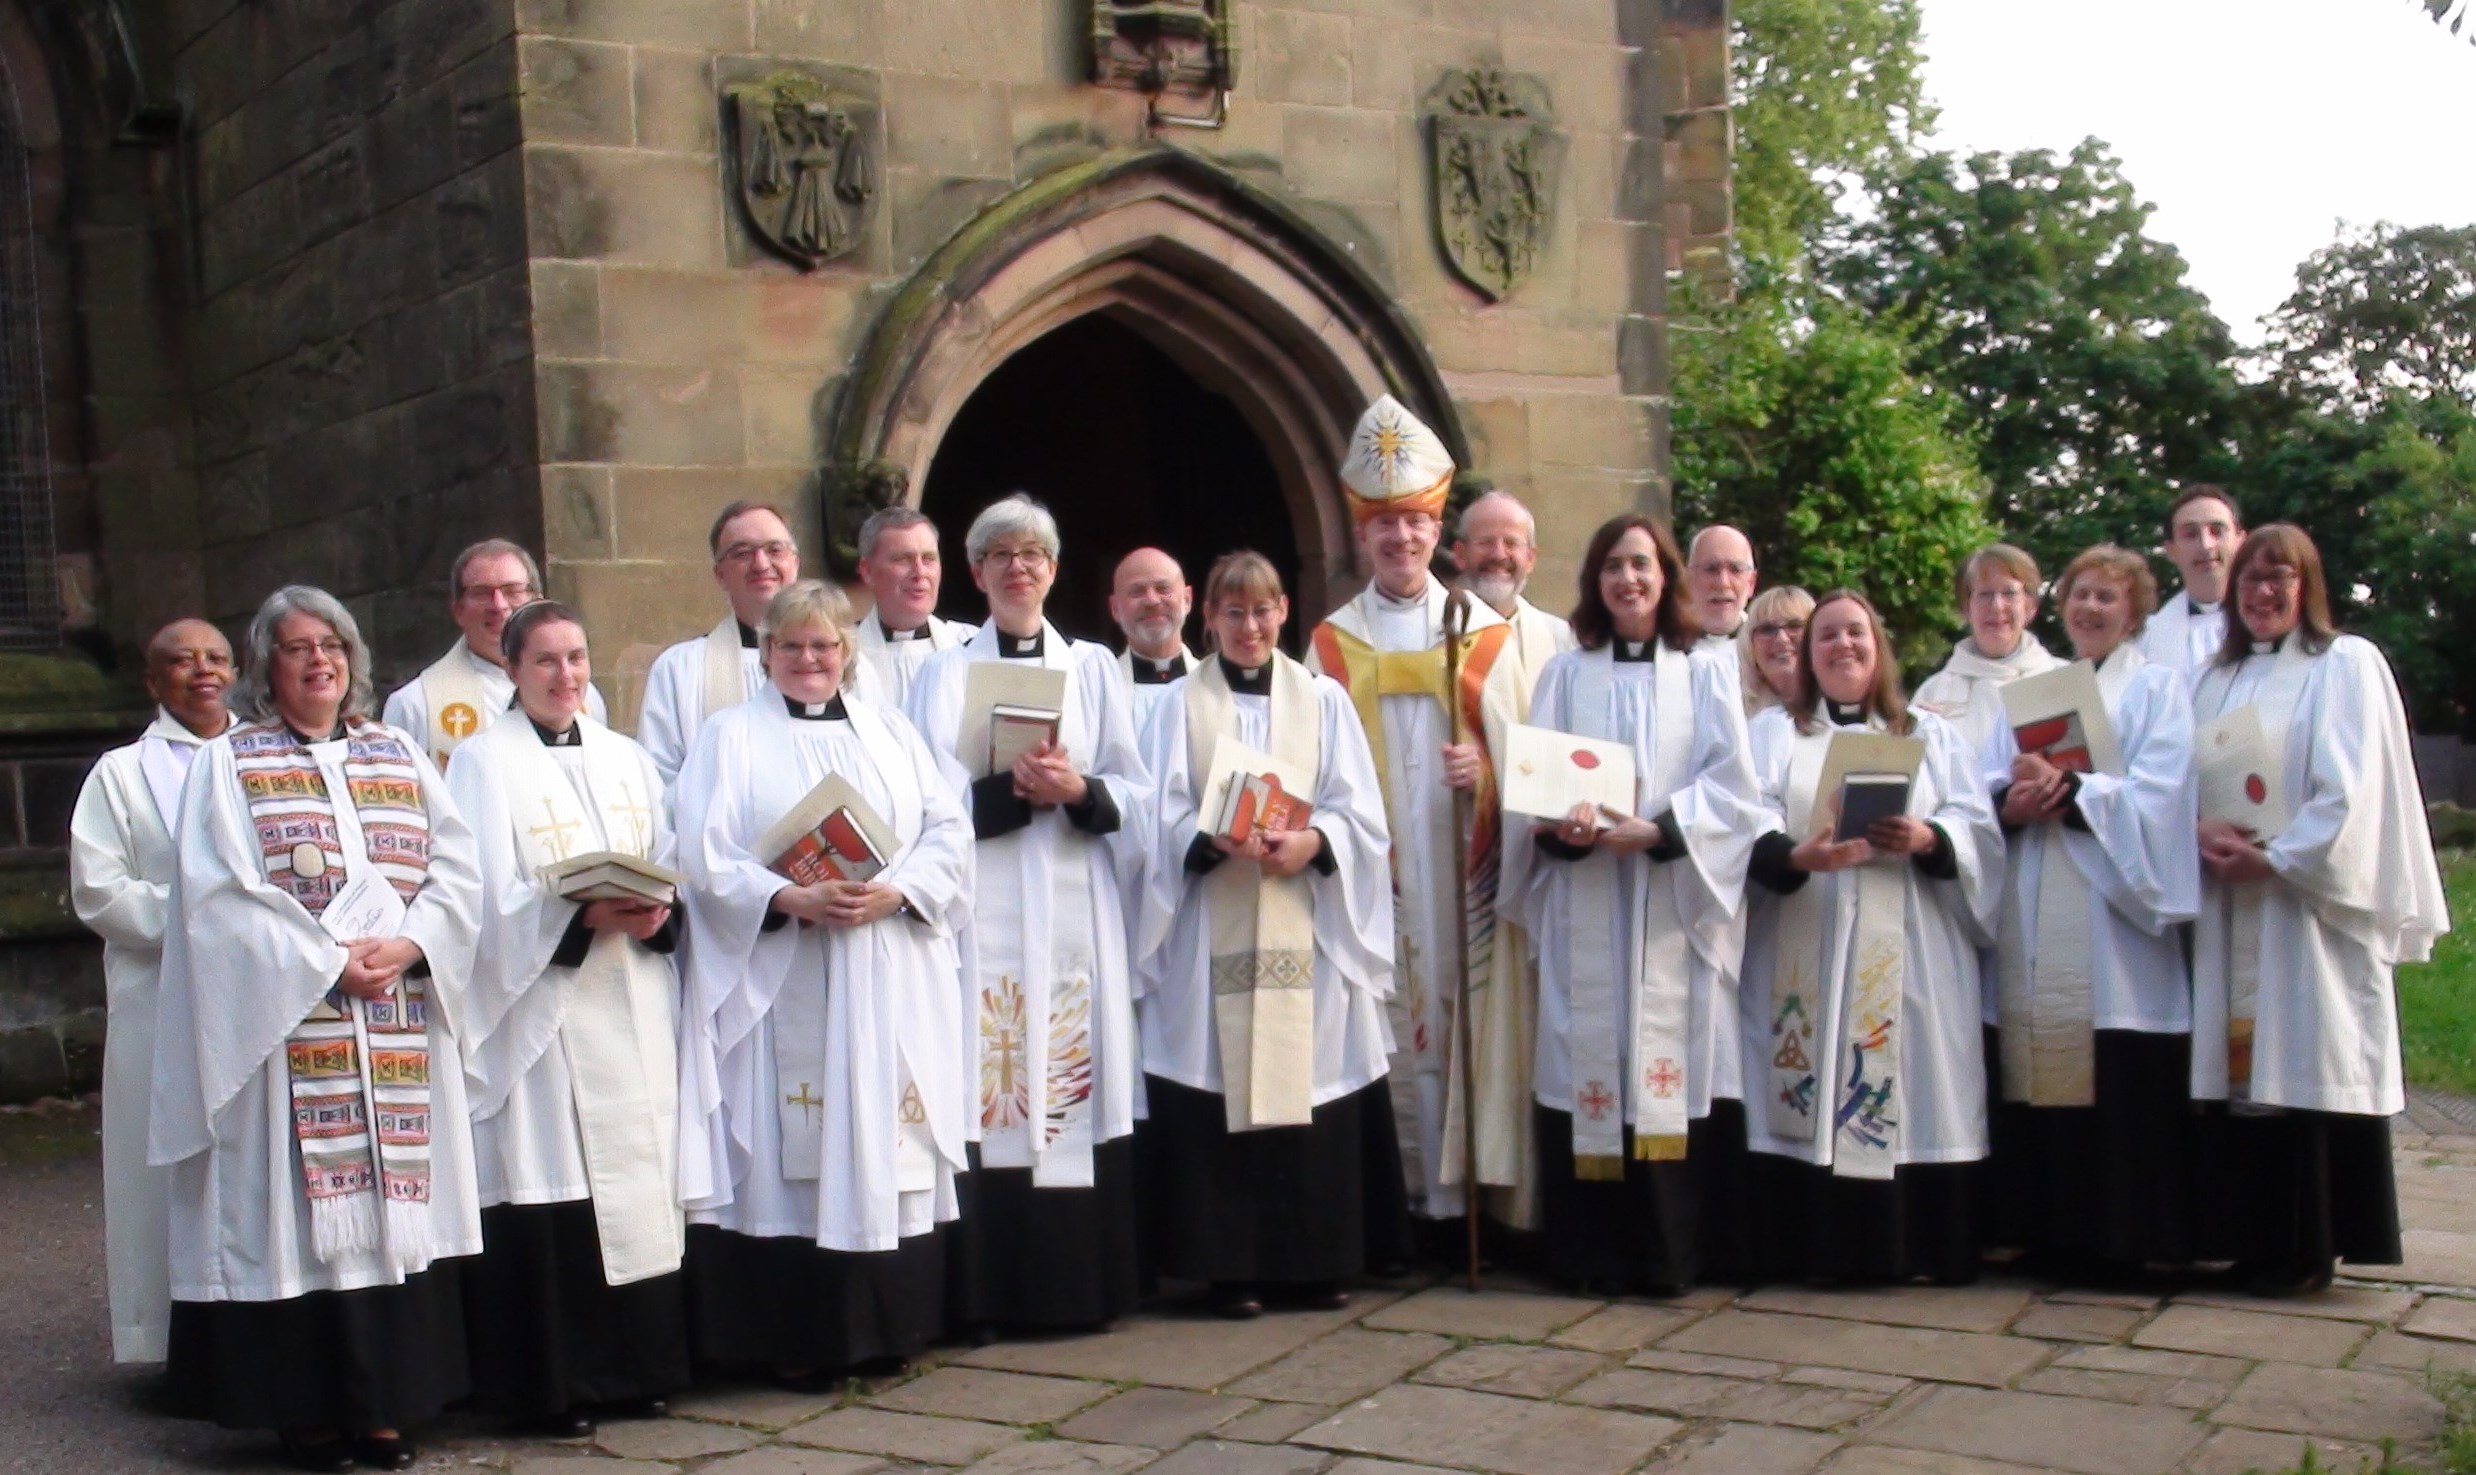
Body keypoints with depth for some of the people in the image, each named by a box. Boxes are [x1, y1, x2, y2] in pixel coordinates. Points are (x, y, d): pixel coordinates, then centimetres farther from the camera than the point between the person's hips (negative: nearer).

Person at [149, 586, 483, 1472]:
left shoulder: (401, 758, 16)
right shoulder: (229, 764, 6)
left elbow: (457, 869, 7)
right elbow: (224, 892, -5)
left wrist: (408, 946, -10)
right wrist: (326, 964, -13)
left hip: (401, 1028, 3)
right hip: (289, 1025, -3)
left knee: (394, 1210, 2)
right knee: (303, 1210, -4)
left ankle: (385, 1403, 8)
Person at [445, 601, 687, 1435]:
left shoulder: (627, 761, 15)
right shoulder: (485, 764, -1)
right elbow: (491, 899, -10)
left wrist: (655, 914, -8)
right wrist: (585, 919, -22)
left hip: (632, 1009, 5)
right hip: (537, 1007, -5)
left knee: (639, 1182, 6)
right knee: (552, 1193, -6)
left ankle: (635, 1368, 16)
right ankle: (554, 1387, 2)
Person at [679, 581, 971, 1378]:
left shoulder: (889, 729, 16)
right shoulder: (732, 736, 7)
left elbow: (949, 833, 7)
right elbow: (707, 856, -4)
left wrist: (895, 893, -11)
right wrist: (791, 900, -18)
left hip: (893, 980, 3)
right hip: (783, 981, -3)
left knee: (890, 1150, 3)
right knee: (796, 1156, -5)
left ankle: (887, 1327, 11)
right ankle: (802, 1338, 2)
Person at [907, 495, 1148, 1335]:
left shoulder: (1094, 667, 14)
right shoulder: (947, 673, 8)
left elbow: (1132, 790, 8)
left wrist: (1077, 790, -11)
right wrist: (1015, 789, -17)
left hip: (1077, 910, 2)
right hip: (987, 911, -2)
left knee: (1081, 1083, 1)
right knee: (990, 1086, -7)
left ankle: (1085, 1281, 10)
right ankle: (991, 1291, -2)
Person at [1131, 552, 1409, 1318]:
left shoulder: (1324, 700, 11)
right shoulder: (1182, 704, 8)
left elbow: (1358, 811, 4)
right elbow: (1165, 817, 0)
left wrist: (1312, 842, -15)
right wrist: (1215, 840, -20)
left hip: (1308, 930, 1)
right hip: (1214, 932, -1)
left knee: (1309, 1080, 0)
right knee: (1221, 1091, -4)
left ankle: (1314, 1260, 9)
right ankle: (1232, 1267, 2)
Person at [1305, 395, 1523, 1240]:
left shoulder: (1481, 633, 8)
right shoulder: (1333, 641, 10)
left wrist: (1485, 773, -13)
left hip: (1460, 867, 0)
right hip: (1369, 867, 0)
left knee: (1458, 1014, -3)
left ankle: (1451, 1193, 4)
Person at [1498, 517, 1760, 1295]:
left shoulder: (1706, 670, 9)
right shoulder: (1565, 675, 13)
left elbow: (1732, 785, -1)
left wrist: (1656, 830, -16)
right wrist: (1563, 825, -16)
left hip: (1674, 903, -1)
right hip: (1584, 905, 1)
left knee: (1672, 1061, -5)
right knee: (1588, 1060, -2)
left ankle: (1669, 1249, 1)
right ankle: (1594, 1252, 2)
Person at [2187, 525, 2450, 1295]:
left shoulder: (2346, 665, 0)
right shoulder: (2216, 679, 18)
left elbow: (2352, 790, -10)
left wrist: (2275, 858, -14)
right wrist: (2200, 829, -7)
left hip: (2309, 906, -5)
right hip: (2227, 908, 5)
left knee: (2304, 1072, -6)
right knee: (2238, 1069, 3)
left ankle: (2304, 1245, 0)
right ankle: (2249, 1237, 9)